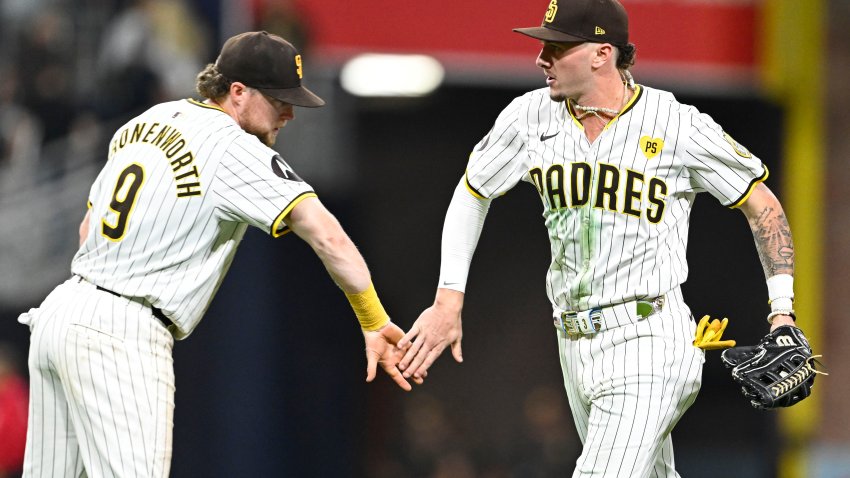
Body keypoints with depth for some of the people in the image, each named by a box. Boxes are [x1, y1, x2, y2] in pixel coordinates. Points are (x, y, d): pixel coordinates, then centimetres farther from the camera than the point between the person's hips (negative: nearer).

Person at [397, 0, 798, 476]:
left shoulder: (680, 127, -9)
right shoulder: (532, 116, 2)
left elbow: (762, 204, 1)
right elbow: (471, 196, 16)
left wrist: (783, 314, -6)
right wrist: (448, 303, 7)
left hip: (649, 338, -6)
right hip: (574, 344, 6)